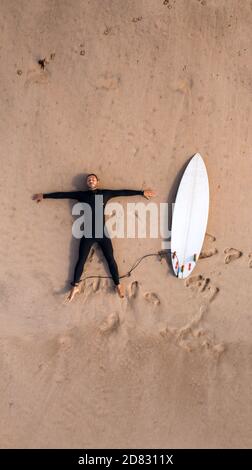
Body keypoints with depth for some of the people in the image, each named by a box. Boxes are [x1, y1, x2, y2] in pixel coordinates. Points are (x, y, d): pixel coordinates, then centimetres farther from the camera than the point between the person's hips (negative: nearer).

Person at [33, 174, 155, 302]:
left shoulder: (105, 193, 9)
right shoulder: (82, 194, 10)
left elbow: (123, 192, 9)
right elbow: (63, 194, 12)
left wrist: (142, 192, 10)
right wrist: (44, 195, 14)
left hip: (102, 232, 0)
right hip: (88, 233, 1)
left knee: (110, 259, 1)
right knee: (81, 259, 2)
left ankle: (118, 284, 8)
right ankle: (75, 286, 11)